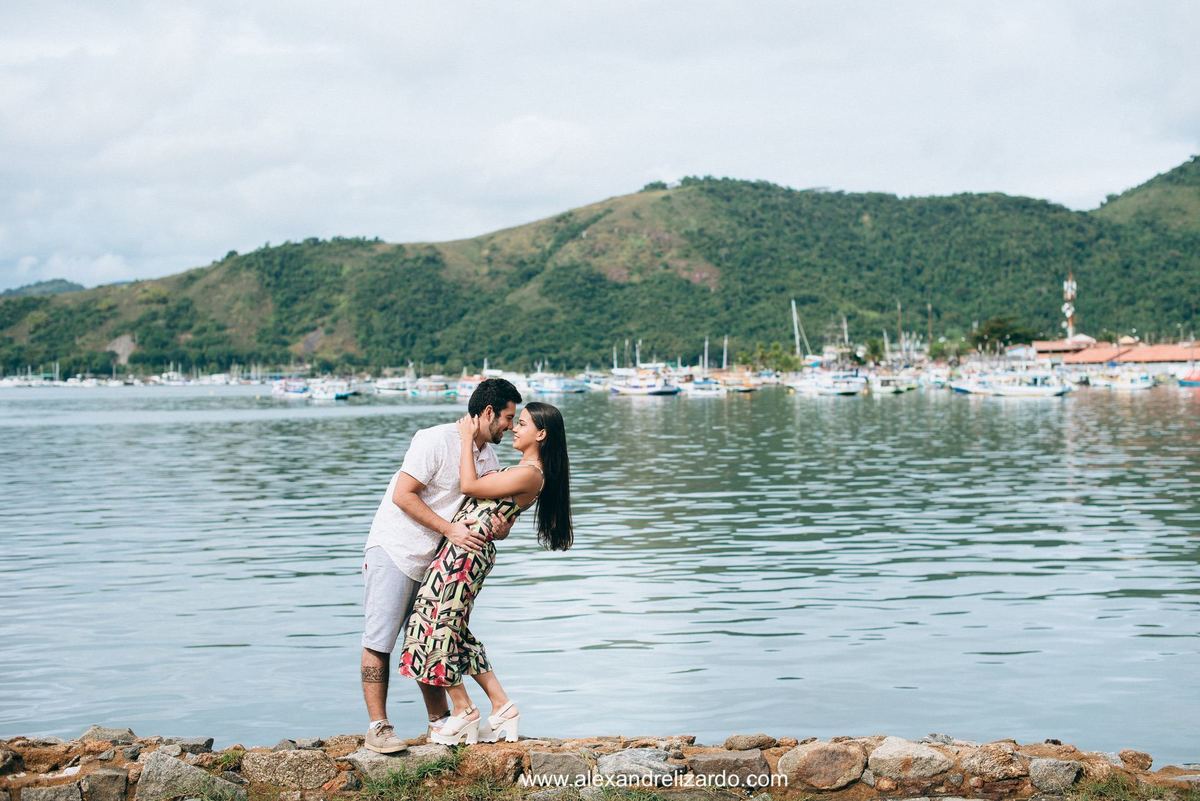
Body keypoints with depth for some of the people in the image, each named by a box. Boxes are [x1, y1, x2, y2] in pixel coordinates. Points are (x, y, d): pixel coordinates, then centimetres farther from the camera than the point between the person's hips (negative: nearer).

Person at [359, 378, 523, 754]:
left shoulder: (489, 458, 9)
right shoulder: (437, 440, -17)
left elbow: (492, 510, 10)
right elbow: (402, 495, -19)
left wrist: (500, 529, -15)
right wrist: (450, 530, -22)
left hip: (434, 561, 8)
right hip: (394, 551, -8)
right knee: (379, 641, -7)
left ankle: (439, 722, 18)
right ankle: (378, 727, -5)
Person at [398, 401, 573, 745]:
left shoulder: (529, 474, -15)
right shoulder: (527, 471, 17)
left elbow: (470, 486, -14)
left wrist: (467, 438, -7)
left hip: (466, 550, -10)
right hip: (467, 551, 10)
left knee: (436, 624, -2)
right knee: (454, 631, 14)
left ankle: (464, 712, 8)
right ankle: (501, 705, 16)